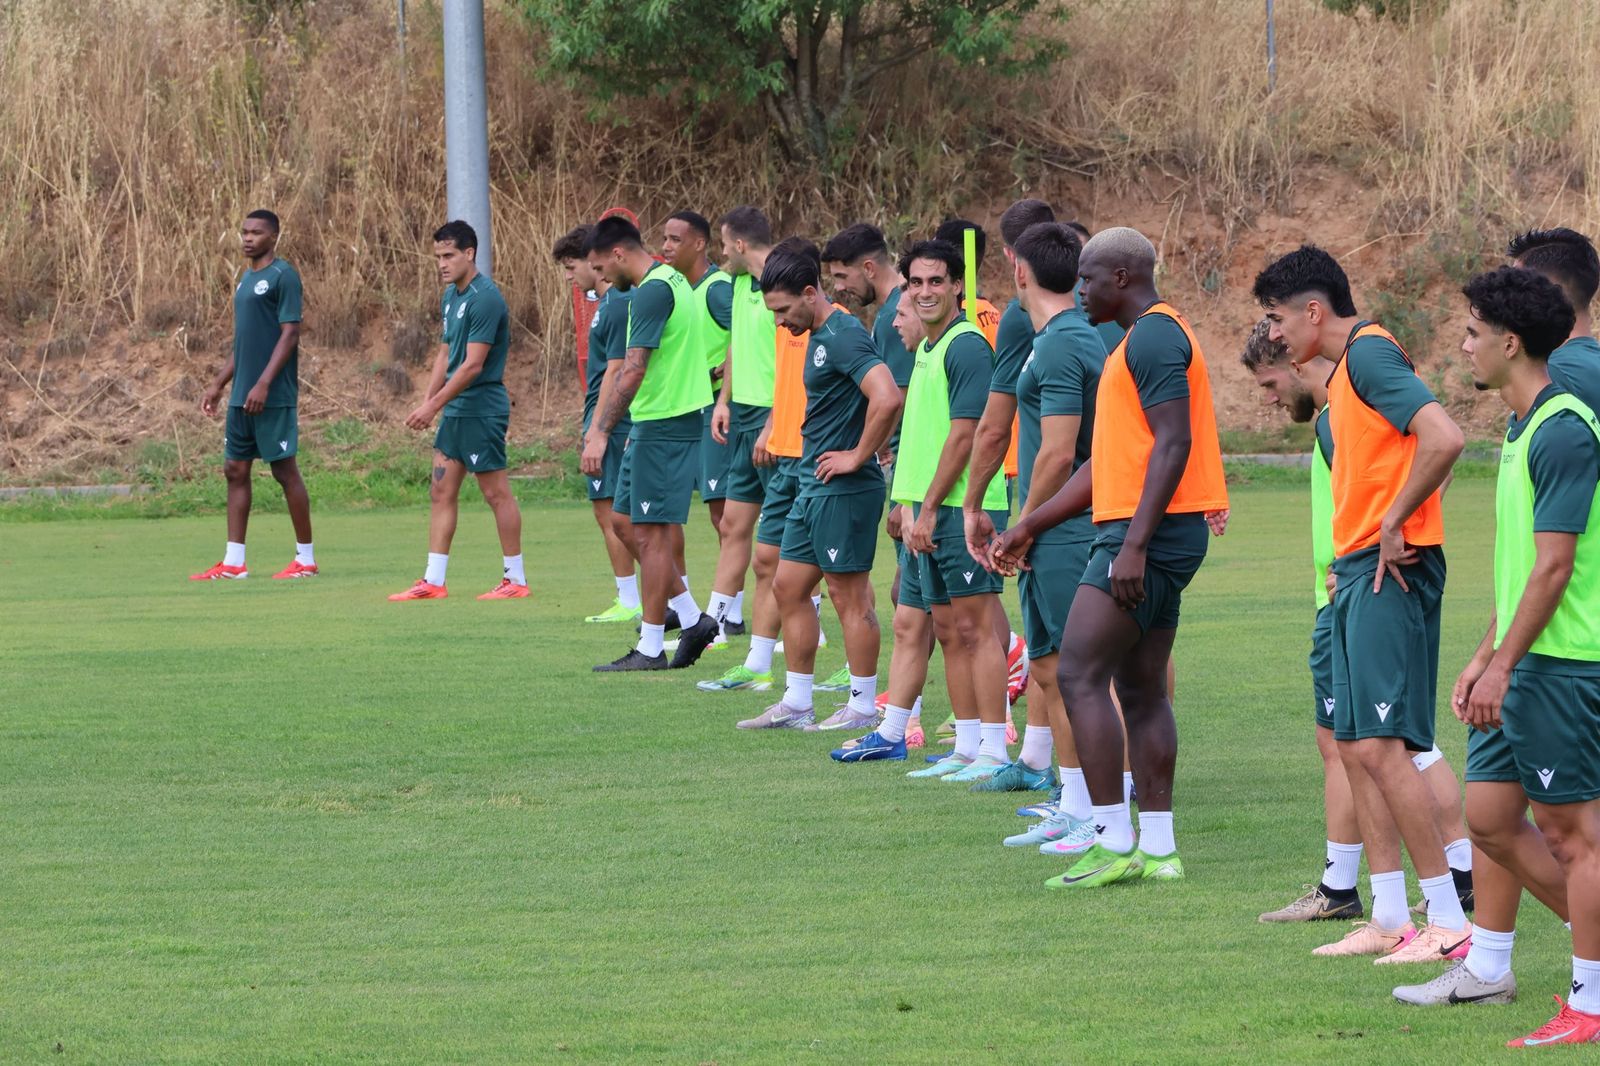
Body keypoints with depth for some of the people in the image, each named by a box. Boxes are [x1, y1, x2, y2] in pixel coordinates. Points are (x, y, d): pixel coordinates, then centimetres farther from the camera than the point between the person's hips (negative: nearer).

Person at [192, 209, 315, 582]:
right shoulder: (246, 279, 17)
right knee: (235, 470, 7)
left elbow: (290, 333, -15)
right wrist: (219, 384, 20)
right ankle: (233, 563, 9)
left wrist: (263, 384, -21)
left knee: (285, 470, -4)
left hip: (274, 397, -9)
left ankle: (306, 559, 4)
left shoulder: (283, 276, -10)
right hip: (241, 397, 9)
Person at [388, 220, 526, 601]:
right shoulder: (450, 297, 12)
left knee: (496, 493, -2)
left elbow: (473, 364, -20)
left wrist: (434, 405, -18)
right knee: (441, 491, 7)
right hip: (454, 411, 9)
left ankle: (515, 580, 5)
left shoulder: (485, 298, -17)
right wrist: (428, 402, 9)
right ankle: (433, 581, 9)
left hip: (482, 409, -9)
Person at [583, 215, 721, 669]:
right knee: (635, 525, 14)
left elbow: (634, 369, -23)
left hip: (663, 426, -10)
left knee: (652, 534, -4)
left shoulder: (652, 291, -17)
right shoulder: (671, 280, 15)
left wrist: (601, 431, -22)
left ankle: (650, 648, 0)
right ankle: (693, 621, 17)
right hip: (653, 424, 10)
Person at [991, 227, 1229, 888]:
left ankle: (1114, 843, -13)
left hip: (1148, 535, -11)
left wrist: (1134, 545, -26)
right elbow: (1108, 462, 26)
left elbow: (1173, 444, -21)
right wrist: (1029, 527, 26)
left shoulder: (1154, 336, -12)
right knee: (1142, 690, 11)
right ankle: (1157, 848, 12)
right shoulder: (1152, 338, 22)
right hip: (1162, 538, 11)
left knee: (1079, 673, -11)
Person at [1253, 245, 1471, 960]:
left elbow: (1444, 440, -26)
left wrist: (1393, 526, -18)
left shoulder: (1369, 355, -12)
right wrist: (1350, 557, 14)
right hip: (1361, 573, 11)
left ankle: (1450, 922, -10)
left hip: (1390, 574, -11)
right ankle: (1388, 920, 14)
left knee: (1381, 746, -13)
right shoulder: (1349, 368, 19)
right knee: (1354, 745, 10)